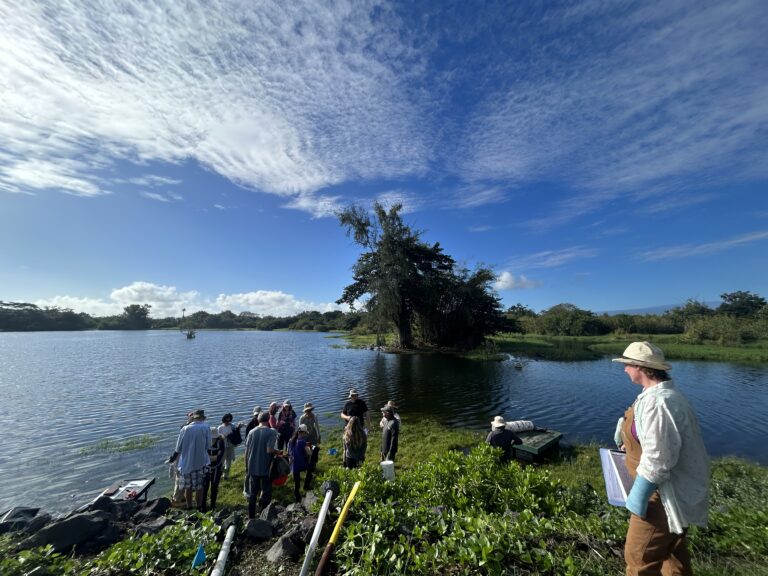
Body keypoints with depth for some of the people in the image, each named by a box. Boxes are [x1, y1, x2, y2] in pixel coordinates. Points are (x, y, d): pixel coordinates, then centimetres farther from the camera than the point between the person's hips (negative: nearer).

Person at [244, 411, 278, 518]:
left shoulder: (251, 432, -1)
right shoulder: (271, 432, -14)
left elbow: (246, 451, 3)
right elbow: (269, 450, -22)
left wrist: (247, 466, 14)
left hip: (252, 468, 4)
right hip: (265, 468, -4)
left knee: (252, 493, 18)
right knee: (266, 493, 12)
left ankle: (251, 516, 27)